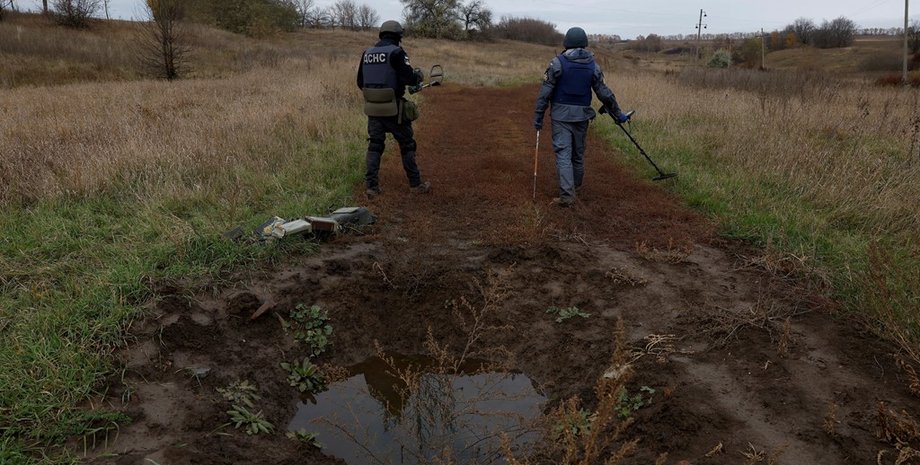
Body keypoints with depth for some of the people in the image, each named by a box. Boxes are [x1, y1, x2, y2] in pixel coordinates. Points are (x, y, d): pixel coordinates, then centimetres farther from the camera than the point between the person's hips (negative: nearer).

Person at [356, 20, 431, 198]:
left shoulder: (367, 53, 8)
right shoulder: (396, 52, -10)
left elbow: (360, 83, 13)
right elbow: (409, 78, -17)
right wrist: (419, 76, 4)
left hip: (372, 108, 5)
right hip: (393, 109, -5)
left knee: (374, 146, 11)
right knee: (407, 145, 9)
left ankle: (371, 186, 7)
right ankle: (415, 184, 16)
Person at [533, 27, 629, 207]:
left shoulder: (558, 63, -7)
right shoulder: (592, 65, 3)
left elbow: (545, 92, -10)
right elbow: (604, 93, 6)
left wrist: (538, 116, -4)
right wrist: (618, 114, 17)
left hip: (561, 115, -3)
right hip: (581, 115, 3)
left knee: (563, 154, -5)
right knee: (578, 153, 16)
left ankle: (566, 194, -13)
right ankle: (576, 188, 32)